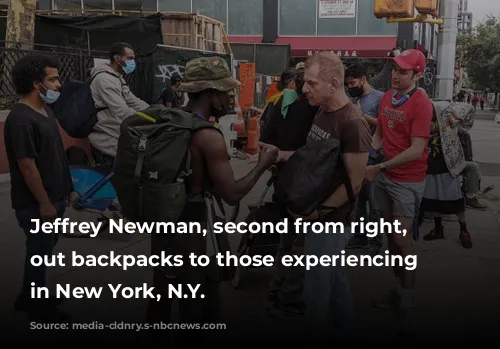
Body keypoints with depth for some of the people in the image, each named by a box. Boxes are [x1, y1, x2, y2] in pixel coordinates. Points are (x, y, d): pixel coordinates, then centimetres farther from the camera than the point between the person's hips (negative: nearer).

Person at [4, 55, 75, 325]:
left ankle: (30, 296, 36)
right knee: (39, 251, 6)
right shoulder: (21, 120, -22)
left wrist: (66, 189, 17)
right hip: (36, 203, -9)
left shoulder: (46, 110, 8)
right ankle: (38, 305, 23)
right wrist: (44, 203, -20)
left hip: (54, 196, 9)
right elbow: (27, 165, -23)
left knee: (45, 248, 19)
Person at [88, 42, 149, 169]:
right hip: (108, 141, -10)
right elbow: (123, 112, -25)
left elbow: (134, 102, 12)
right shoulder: (105, 79, -18)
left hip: (114, 136, 10)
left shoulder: (118, 78, 16)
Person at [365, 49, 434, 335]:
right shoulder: (388, 97, 6)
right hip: (385, 176, 7)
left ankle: (407, 305, 11)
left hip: (408, 181, -7)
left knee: (403, 239, -3)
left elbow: (416, 151, -21)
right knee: (391, 236, 14)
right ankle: (400, 290, 29)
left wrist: (380, 168, -19)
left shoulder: (421, 103, -17)